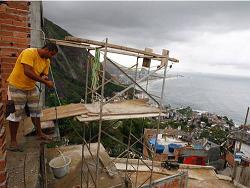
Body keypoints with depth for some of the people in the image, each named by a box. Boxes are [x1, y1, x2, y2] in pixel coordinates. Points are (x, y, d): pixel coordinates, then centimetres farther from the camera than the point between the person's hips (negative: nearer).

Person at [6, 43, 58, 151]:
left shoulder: (47, 61, 1)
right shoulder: (29, 53, -22)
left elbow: (44, 75, 5)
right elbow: (27, 72, -32)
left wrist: (45, 78, -20)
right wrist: (45, 82, -32)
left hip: (31, 88, 7)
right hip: (17, 87, -7)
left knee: (36, 111, 13)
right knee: (15, 114, -1)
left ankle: (39, 133, 29)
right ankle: (13, 141, 13)